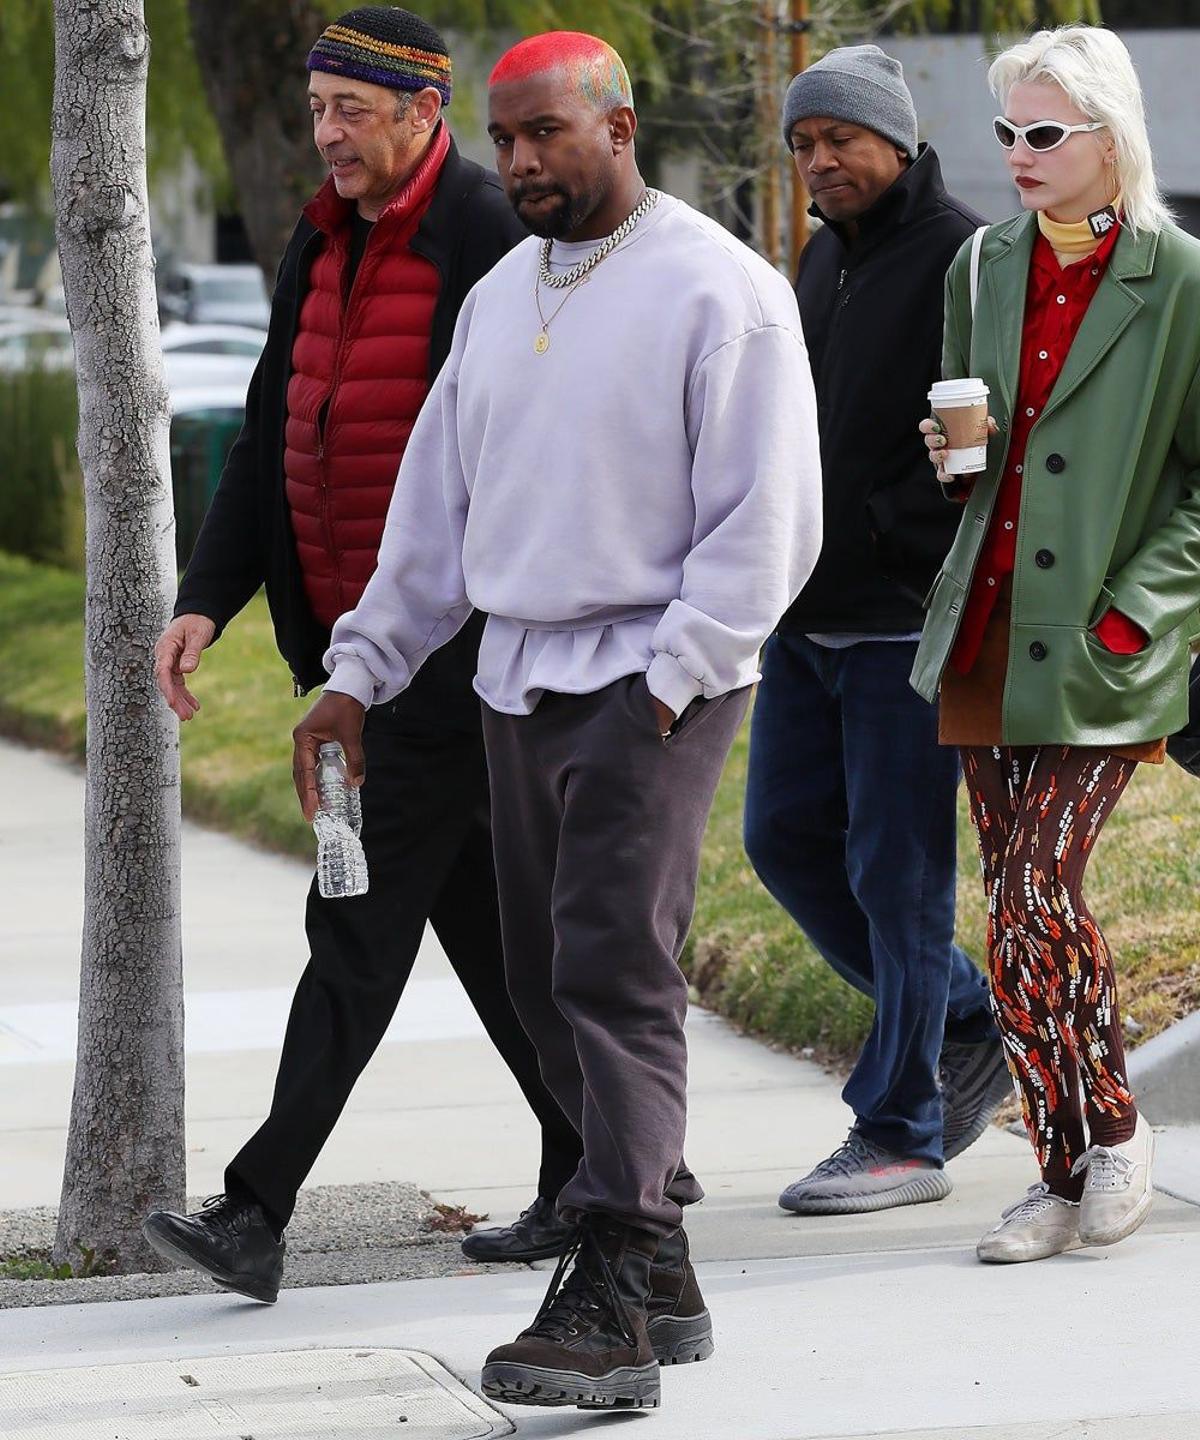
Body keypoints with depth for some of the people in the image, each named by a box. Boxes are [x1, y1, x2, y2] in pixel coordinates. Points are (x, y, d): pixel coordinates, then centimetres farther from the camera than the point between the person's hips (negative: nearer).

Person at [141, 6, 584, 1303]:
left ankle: (257, 1214, -12)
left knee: (361, 917, -10)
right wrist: (207, 601, 7)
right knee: (477, 912, 14)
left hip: (457, 648, -9)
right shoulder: (321, 246, 13)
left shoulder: (501, 246, -13)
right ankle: (593, 1168, 24)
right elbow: (272, 438, 17)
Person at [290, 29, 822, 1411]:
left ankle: (613, 1300, -17)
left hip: (652, 679, -8)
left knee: (615, 969, -15)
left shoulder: (717, 289, -7)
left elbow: (765, 523, -10)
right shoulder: (501, 296, 16)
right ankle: (660, 1270, 16)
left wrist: (664, 681, -16)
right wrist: (357, 670, 16)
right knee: (546, 975, 7)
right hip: (517, 677, 8)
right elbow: (435, 502, 21)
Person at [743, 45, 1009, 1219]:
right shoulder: (820, 260, 16)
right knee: (785, 838, 12)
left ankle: (900, 1135, 7)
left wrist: (893, 530, -19)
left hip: (908, 625, -9)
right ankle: (968, 1029, 27)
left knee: (895, 870, -3)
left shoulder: (966, 260, -12)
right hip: (809, 616, 9)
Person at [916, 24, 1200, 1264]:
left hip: (1100, 648, -5)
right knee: (1028, 906, 6)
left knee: (1035, 898, -11)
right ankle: (1069, 1170, 15)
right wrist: (952, 450, 0)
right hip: (985, 630, 5)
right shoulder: (984, 268, 10)